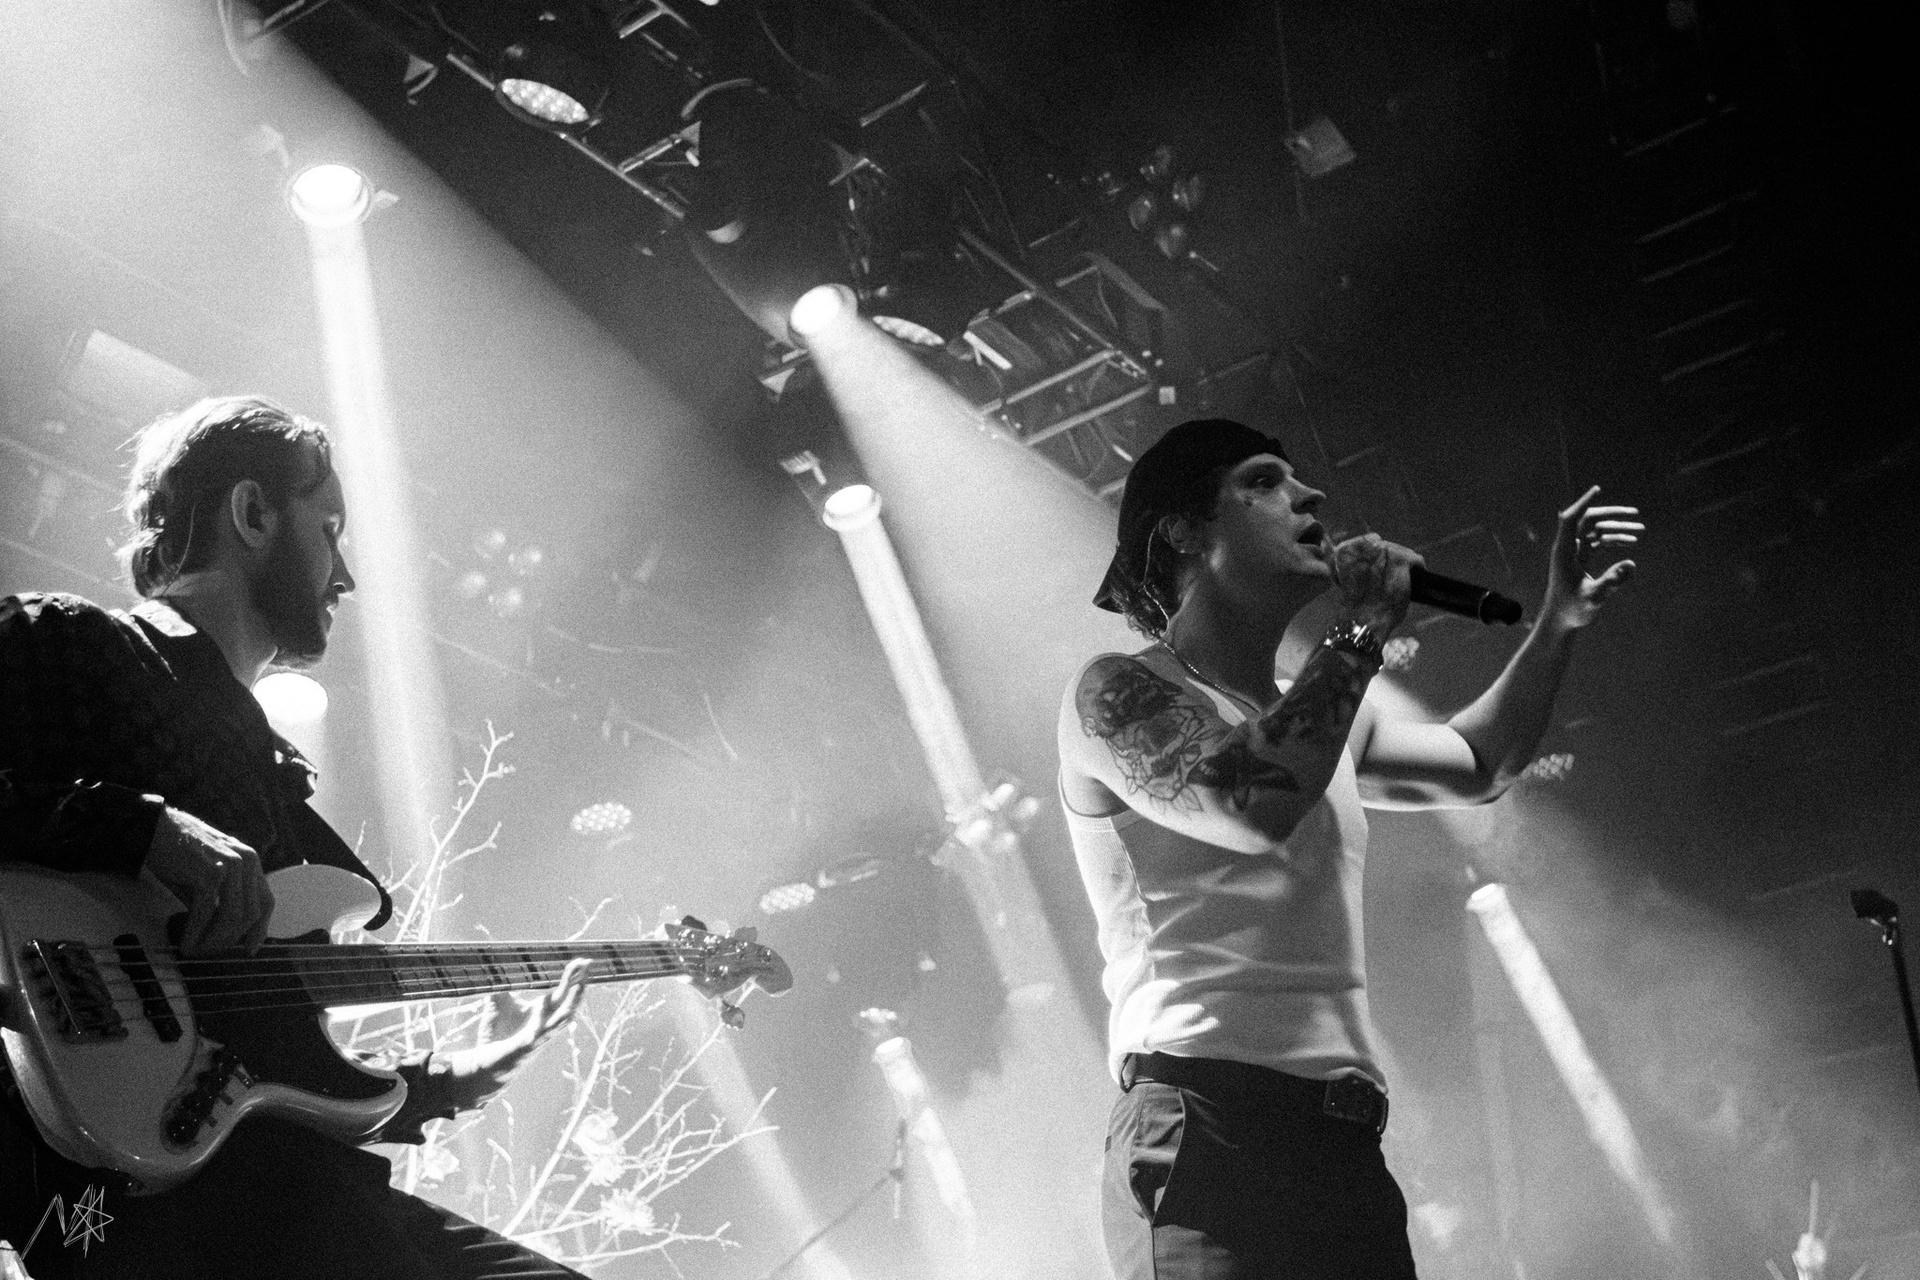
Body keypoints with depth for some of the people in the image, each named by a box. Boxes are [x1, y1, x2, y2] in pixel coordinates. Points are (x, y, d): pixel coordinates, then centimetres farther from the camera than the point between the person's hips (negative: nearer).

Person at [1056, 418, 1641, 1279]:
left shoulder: (1325, 714, 24)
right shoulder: (1119, 691, 1)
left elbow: (1475, 767, 41)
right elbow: (1252, 803, -18)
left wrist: (1557, 624, 29)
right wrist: (1359, 632, -5)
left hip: (1346, 1148, 7)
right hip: (1208, 1133, -7)